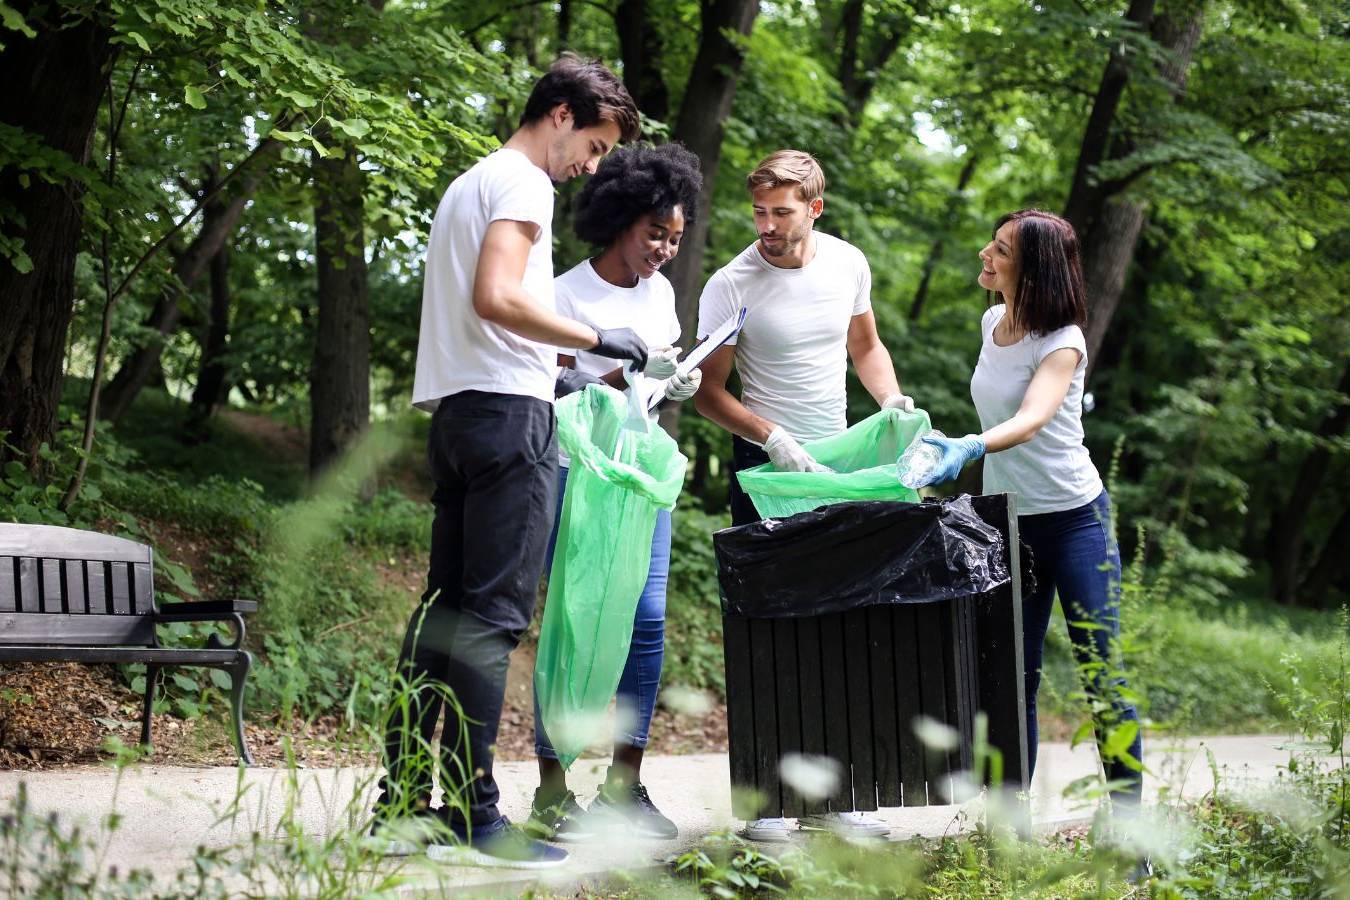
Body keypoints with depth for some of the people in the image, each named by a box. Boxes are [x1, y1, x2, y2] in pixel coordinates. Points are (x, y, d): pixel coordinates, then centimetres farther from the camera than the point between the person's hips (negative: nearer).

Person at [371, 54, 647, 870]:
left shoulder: (469, 185, 25)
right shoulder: (522, 183, -6)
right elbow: (496, 297, -20)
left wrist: (553, 368, 21)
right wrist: (593, 338, -13)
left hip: (458, 408, 10)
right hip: (508, 412, -10)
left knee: (445, 609, 8)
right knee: (493, 612, -10)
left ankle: (403, 805, 8)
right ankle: (473, 817, -12)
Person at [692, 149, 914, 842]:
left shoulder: (849, 264, 2)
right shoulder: (733, 285, -12)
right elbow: (707, 390, -8)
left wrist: (891, 400, 0)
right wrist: (773, 437, -21)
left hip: (836, 461, 5)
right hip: (766, 467, -5)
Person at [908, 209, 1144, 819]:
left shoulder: (1063, 343, -16)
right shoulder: (992, 323, 4)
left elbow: (1031, 419, -34)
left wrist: (969, 448, -50)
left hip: (1076, 518, -6)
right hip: (1008, 520, 6)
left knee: (1102, 675, -5)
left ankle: (1128, 817, 4)